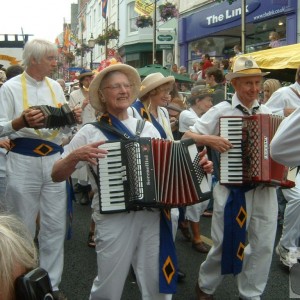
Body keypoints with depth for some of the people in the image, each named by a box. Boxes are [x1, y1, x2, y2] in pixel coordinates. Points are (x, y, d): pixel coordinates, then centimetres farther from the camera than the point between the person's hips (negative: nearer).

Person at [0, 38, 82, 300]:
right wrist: (22, 121, -26)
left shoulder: (55, 86, 9)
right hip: (23, 163, -4)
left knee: (55, 225, 8)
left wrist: (72, 119, -8)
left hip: (53, 160, 4)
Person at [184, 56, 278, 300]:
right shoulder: (221, 110, -2)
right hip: (232, 188, -4)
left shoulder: (267, 113, 9)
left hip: (265, 187, 4)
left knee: (263, 244, 8)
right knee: (226, 242, 6)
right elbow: (188, 136, -3)